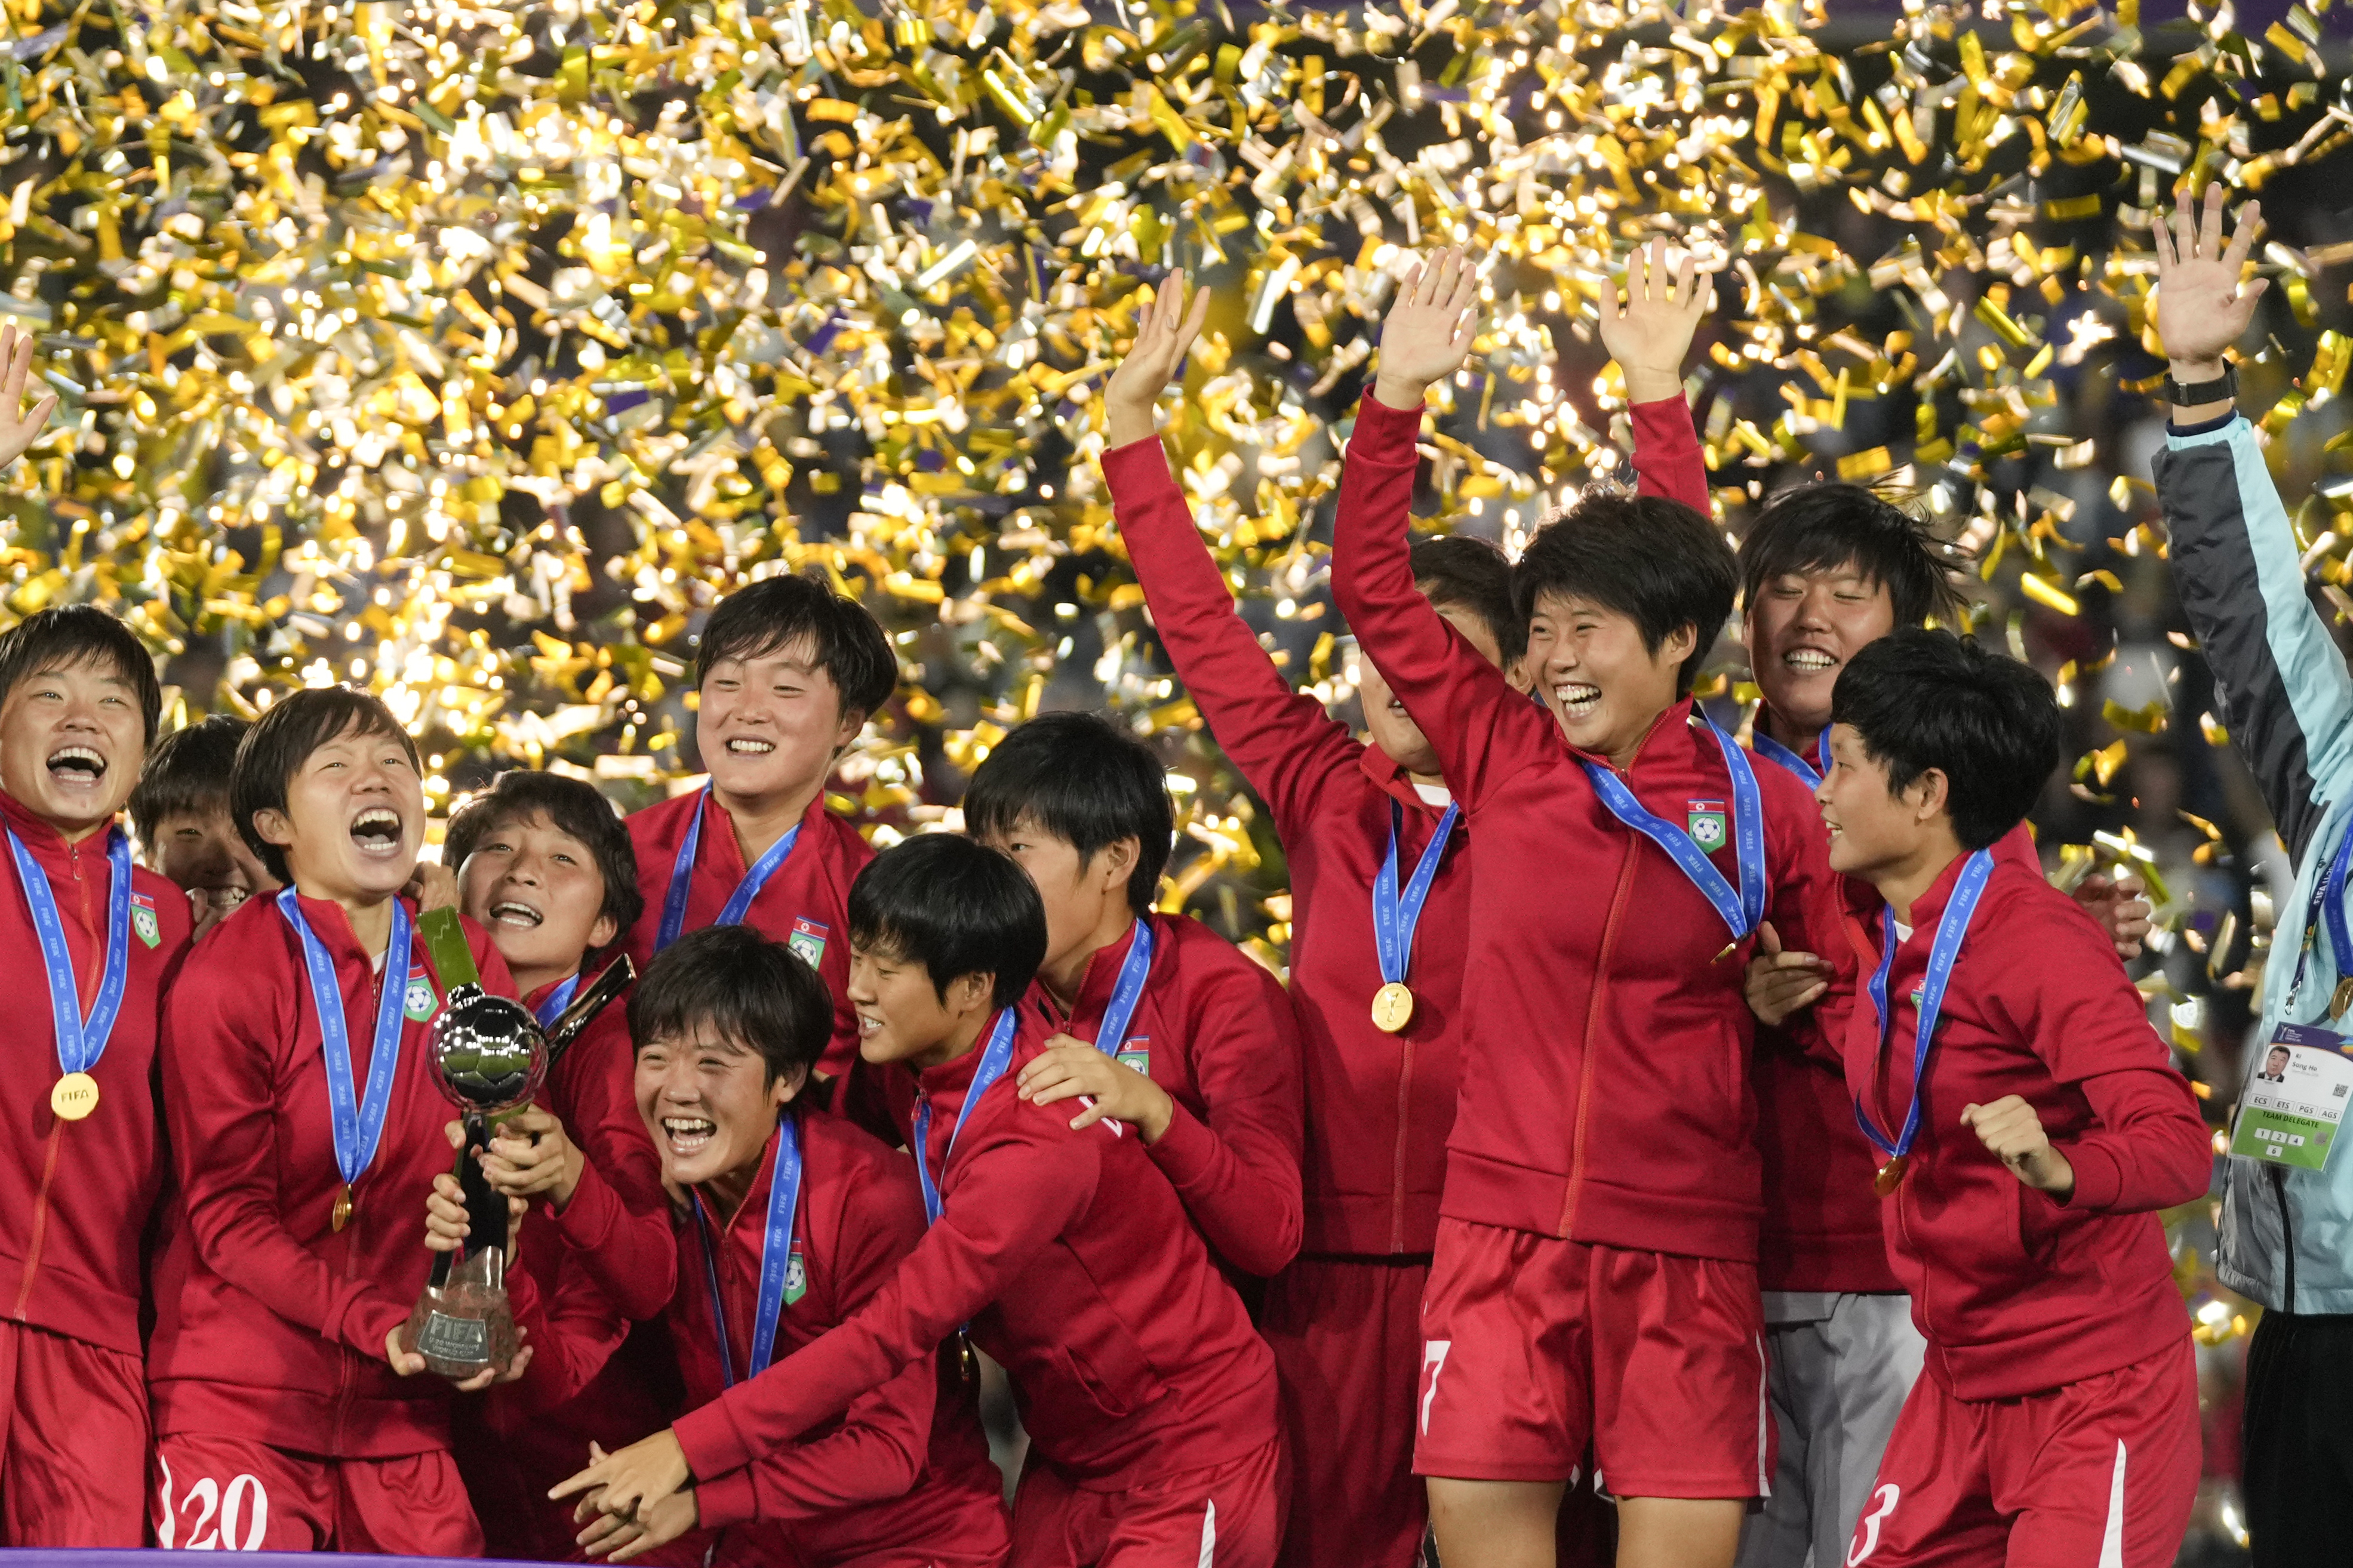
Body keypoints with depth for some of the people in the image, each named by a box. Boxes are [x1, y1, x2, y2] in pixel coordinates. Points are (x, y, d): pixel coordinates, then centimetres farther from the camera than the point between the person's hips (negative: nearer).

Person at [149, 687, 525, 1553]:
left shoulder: (466, 964, 7)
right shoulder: (229, 978, -5)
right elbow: (229, 1213, -8)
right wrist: (381, 1328, -20)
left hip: (403, 1415, 4)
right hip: (241, 1405, -4)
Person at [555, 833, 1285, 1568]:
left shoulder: (1039, 1138, -29)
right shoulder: (937, 1074, -3)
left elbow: (896, 1329, -32)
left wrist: (691, 1446, -35)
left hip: (1186, 1452, -8)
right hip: (1074, 1451, 8)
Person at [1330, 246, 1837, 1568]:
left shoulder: (1764, 810, 1)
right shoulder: (1503, 760, 4)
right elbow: (1374, 590, 5)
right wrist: (1397, 399, 0)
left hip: (1688, 1247, -1)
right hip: (1504, 1227, 1)